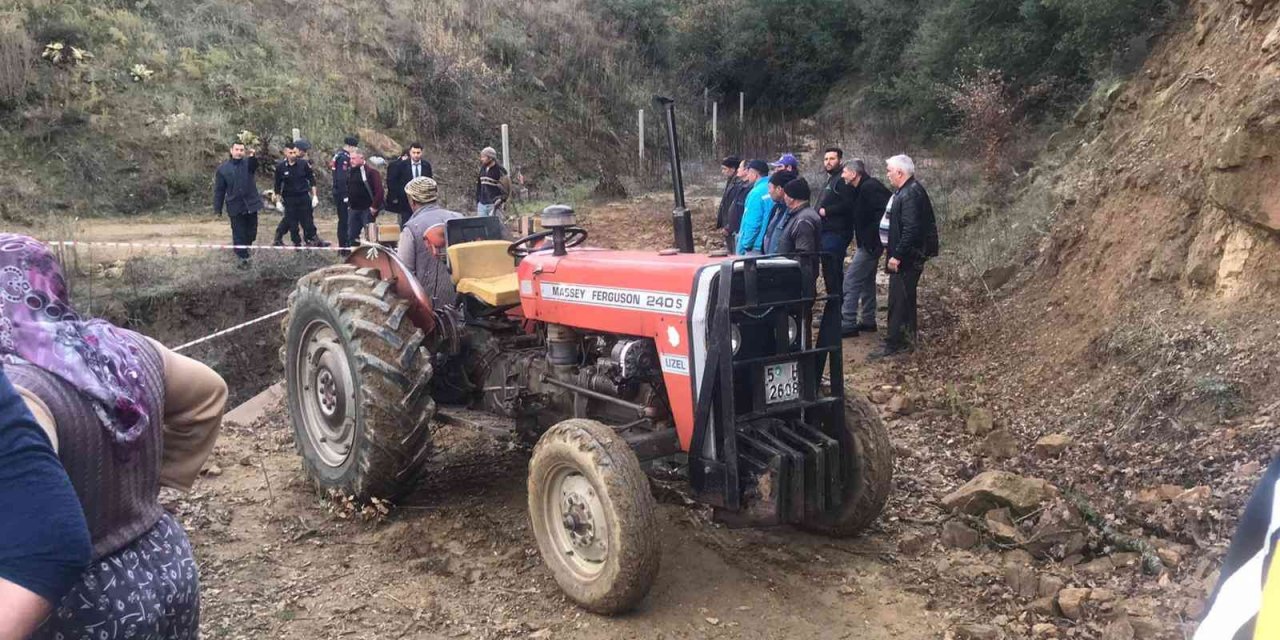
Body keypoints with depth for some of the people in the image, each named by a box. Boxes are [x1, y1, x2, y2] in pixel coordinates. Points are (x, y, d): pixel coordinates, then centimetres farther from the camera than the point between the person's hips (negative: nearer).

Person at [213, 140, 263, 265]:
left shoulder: (248, 163, 2)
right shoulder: (223, 168, 1)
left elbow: (254, 165, -26)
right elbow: (219, 190, 3)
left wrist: (253, 156, -50)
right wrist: (218, 209, 1)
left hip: (251, 204, 1)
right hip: (235, 207, -1)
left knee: (252, 232, 11)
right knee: (239, 234, 1)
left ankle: (244, 249, 35)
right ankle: (243, 257, 9)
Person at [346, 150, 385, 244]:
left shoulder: (371, 172, -11)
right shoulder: (350, 172, 11)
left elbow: (379, 191, -17)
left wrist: (375, 207, -18)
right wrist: (349, 204, 14)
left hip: (367, 209, -7)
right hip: (353, 209, 7)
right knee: (352, 235, 9)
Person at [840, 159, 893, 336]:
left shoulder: (869, 188, -19)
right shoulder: (863, 188, 12)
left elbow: (885, 210, -28)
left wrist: (875, 235, -24)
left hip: (870, 244, -11)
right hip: (868, 243, 11)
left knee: (851, 281, -8)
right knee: (867, 281, 17)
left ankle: (848, 324, -4)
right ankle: (868, 320, 27)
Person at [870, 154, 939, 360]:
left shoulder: (910, 194, -20)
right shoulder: (909, 191, 13)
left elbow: (911, 229, -26)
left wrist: (897, 256, -24)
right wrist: (892, 250, 18)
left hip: (907, 258, -11)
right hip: (907, 256, 11)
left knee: (898, 299, -6)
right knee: (906, 298, 17)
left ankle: (894, 344, -1)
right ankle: (907, 339, 27)